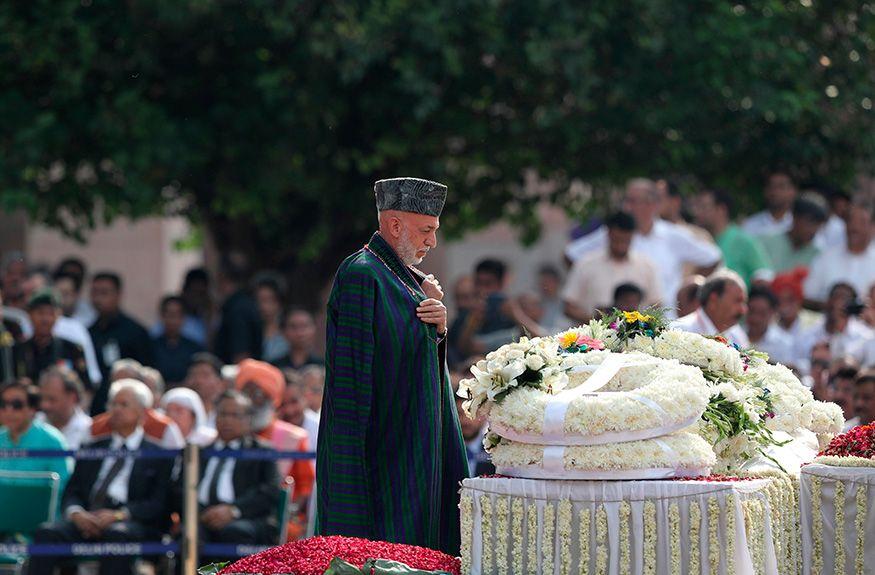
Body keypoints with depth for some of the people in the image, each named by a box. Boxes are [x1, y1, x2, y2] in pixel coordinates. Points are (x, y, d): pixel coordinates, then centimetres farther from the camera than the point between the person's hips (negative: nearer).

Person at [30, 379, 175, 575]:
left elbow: (158, 504, 0)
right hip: (87, 520, 4)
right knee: (47, 532, -26)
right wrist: (76, 513, -8)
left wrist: (119, 515, -17)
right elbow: (72, 492, 17)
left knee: (117, 534, -39)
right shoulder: (93, 449, 26)